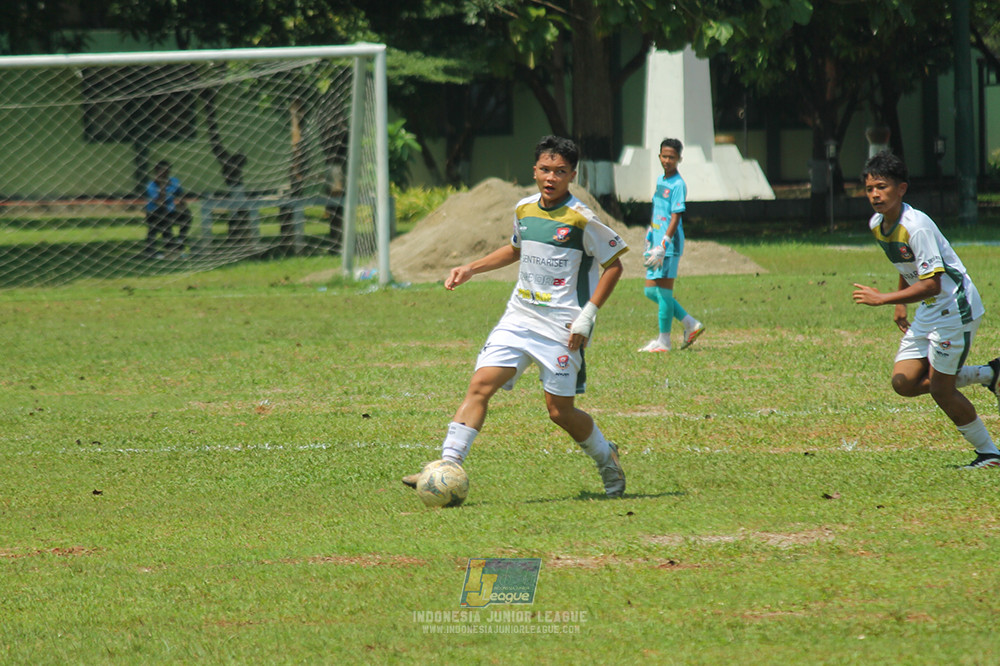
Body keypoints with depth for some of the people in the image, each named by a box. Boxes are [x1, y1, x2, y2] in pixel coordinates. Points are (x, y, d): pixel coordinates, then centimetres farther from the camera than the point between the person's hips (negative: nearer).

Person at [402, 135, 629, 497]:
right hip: (519, 317, 5)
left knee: (559, 410, -1)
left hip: (562, 326, -5)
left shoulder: (581, 219, -11)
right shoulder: (524, 209, 8)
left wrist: (588, 314, -12)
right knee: (480, 384, -11)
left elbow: (613, 264, -4)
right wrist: (470, 269, 20)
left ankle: (607, 458, 27)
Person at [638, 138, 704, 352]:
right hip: (657, 242, 9)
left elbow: (675, 219, -17)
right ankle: (691, 325, 18)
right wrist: (649, 241, 22)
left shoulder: (678, 185, -12)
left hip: (670, 244, -9)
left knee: (663, 290, -5)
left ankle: (664, 341, 4)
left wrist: (662, 247, -22)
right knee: (651, 292, 11)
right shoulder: (660, 181, 15)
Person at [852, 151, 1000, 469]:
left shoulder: (917, 227, -26)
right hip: (928, 312, 9)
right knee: (904, 382, 3)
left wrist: (883, 299, -30)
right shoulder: (878, 225, 1)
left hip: (956, 308, -9)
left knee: (940, 389, -6)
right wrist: (900, 306, 19)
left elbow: (932, 284, -30)